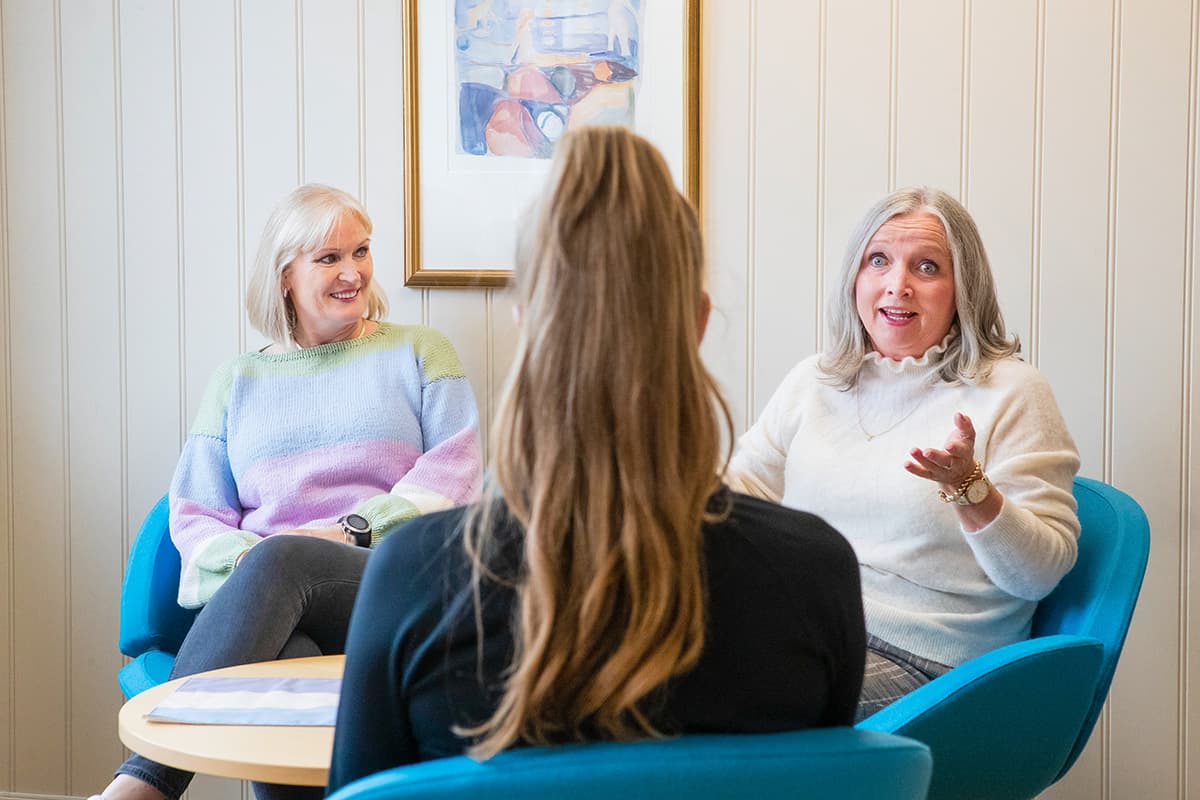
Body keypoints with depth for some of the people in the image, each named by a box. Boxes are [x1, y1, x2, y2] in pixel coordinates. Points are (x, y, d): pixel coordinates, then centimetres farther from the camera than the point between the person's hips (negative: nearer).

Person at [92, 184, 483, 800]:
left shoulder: (418, 352, 18)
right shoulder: (237, 382, 24)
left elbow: (456, 472, 5)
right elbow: (194, 517, 17)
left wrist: (355, 529, -9)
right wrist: (242, 559, -8)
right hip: (260, 598, 2)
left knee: (280, 558, -37)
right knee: (280, 659, -39)